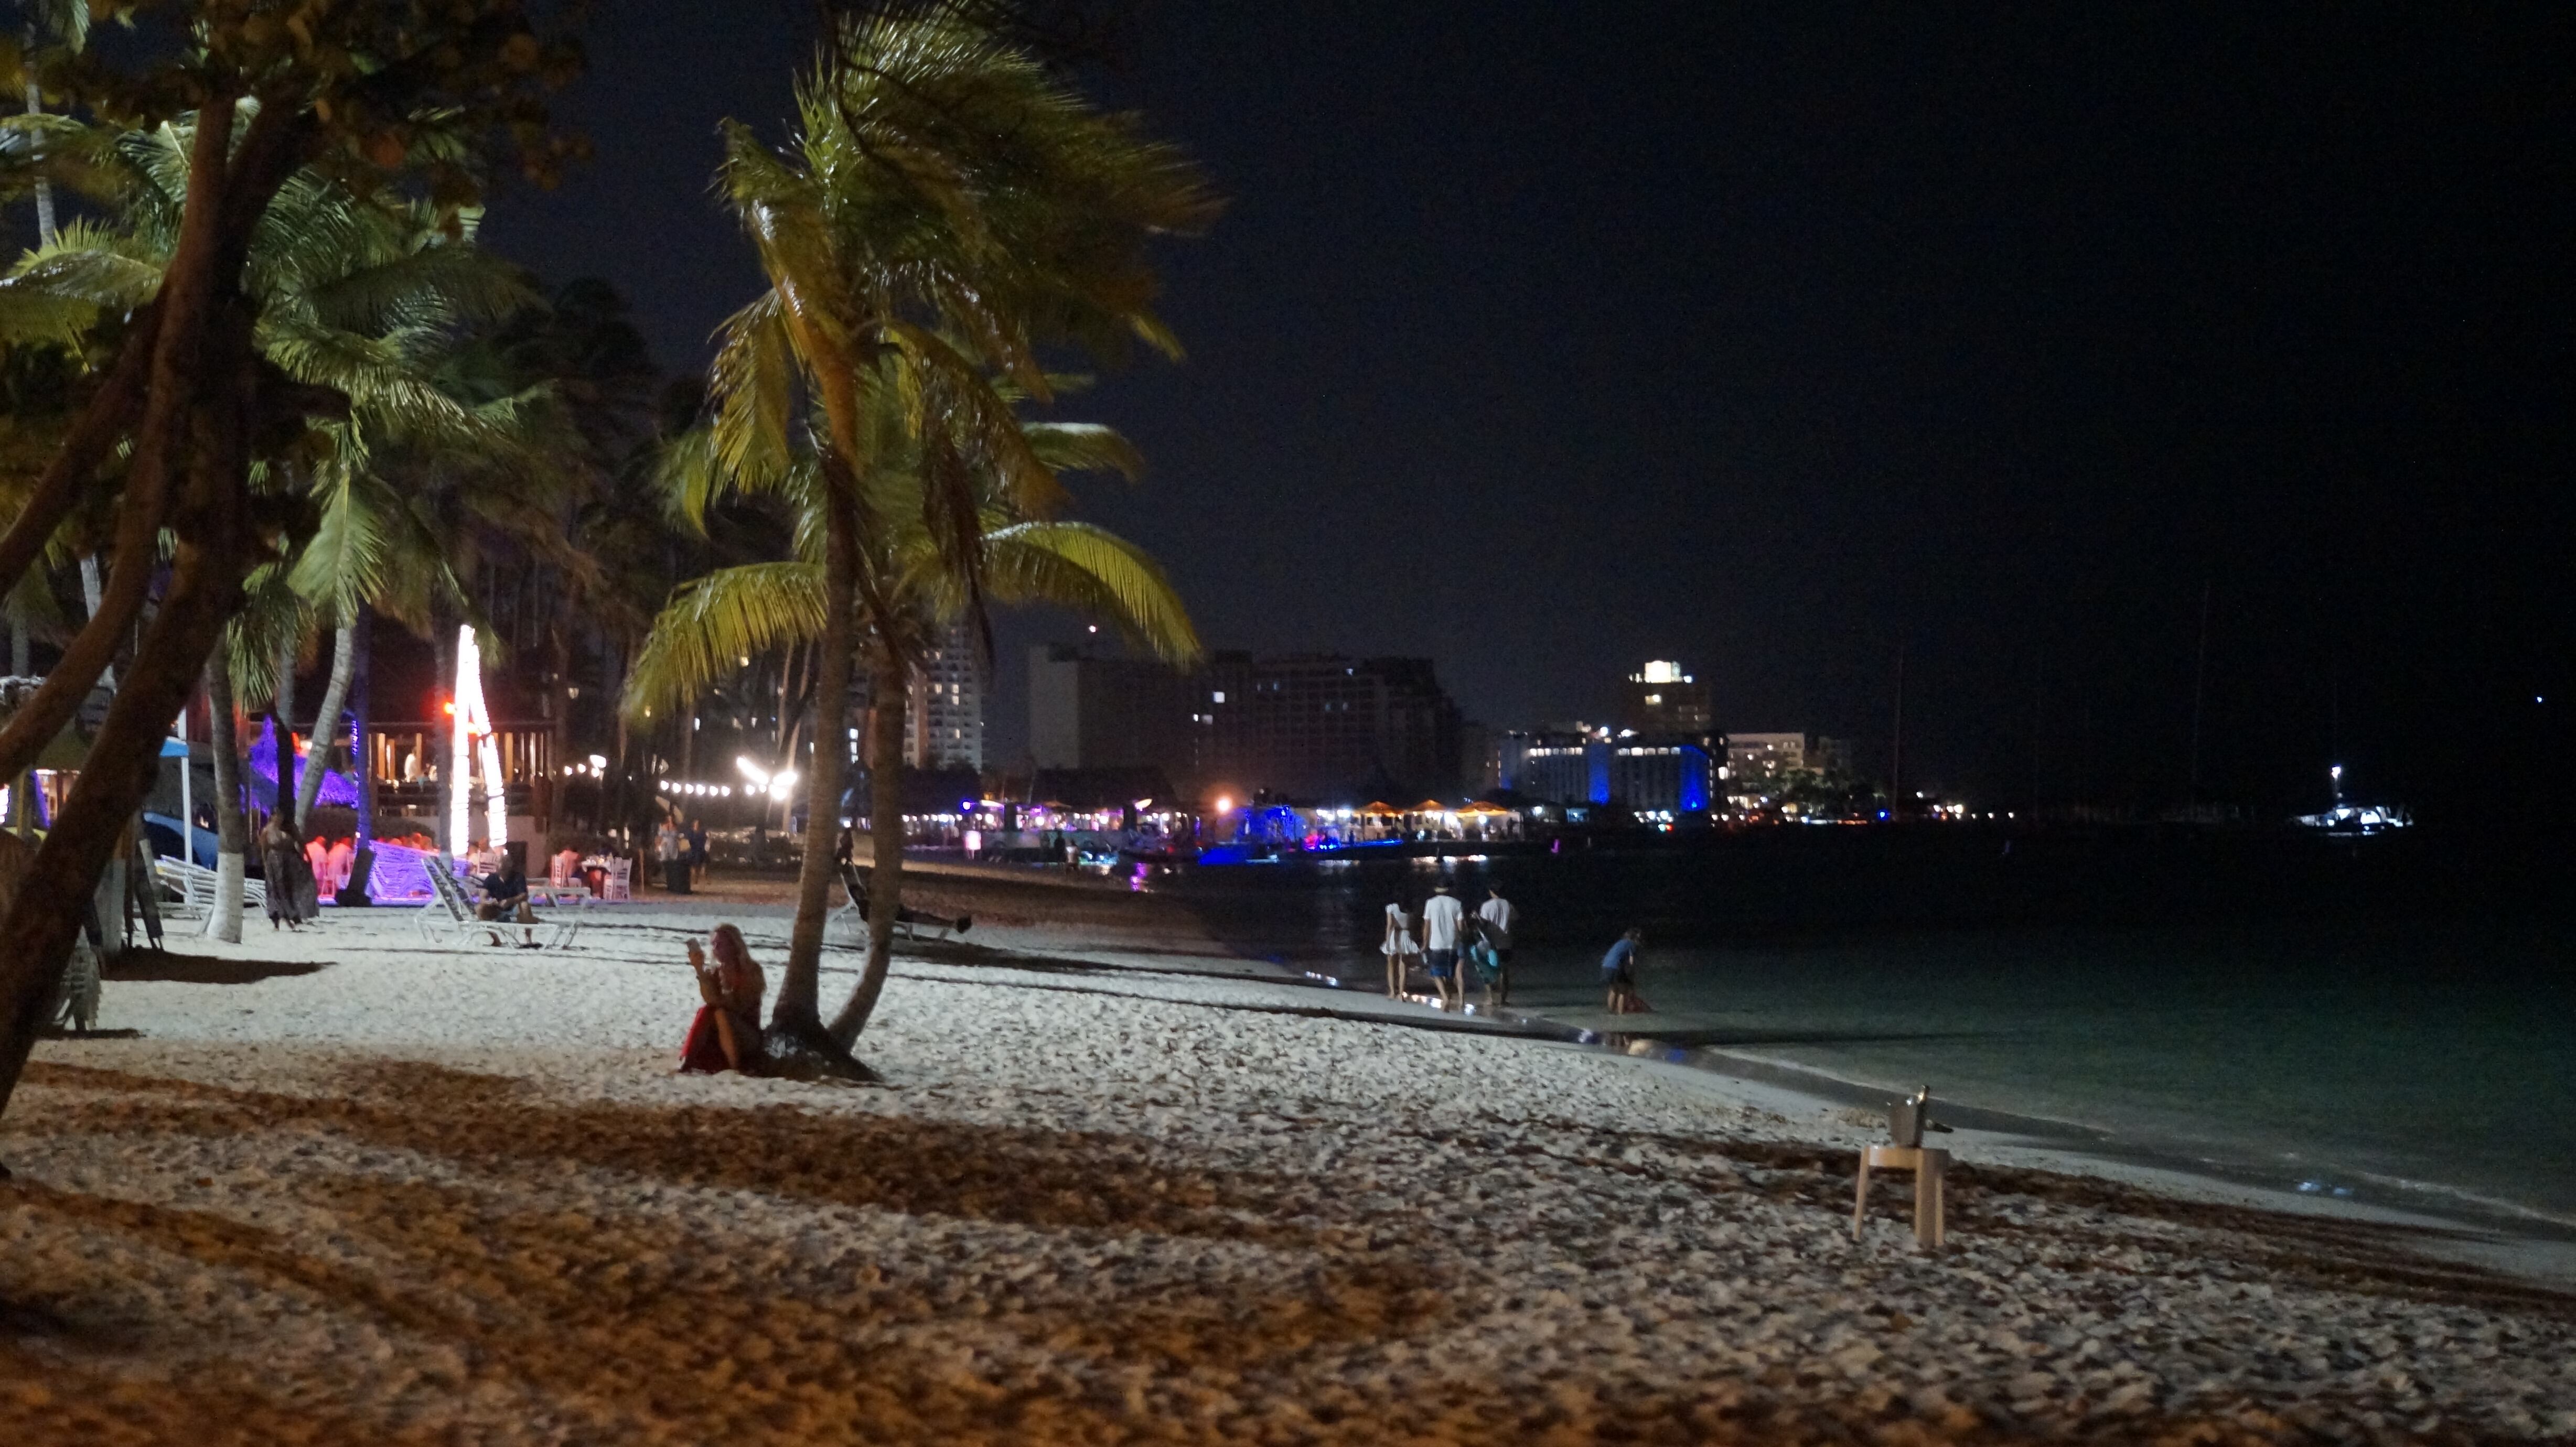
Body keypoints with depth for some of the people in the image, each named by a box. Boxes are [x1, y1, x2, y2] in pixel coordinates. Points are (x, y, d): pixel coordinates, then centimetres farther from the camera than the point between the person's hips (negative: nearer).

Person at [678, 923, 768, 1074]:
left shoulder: (751, 970, -3)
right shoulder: (714, 972, 7)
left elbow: (740, 1006, -15)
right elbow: (710, 1000, -14)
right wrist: (700, 971, -23)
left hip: (748, 1035, -3)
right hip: (719, 1037, 3)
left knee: (721, 1013, -30)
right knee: (706, 1011, -24)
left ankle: (736, 1067, -27)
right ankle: (688, 1061, -34)